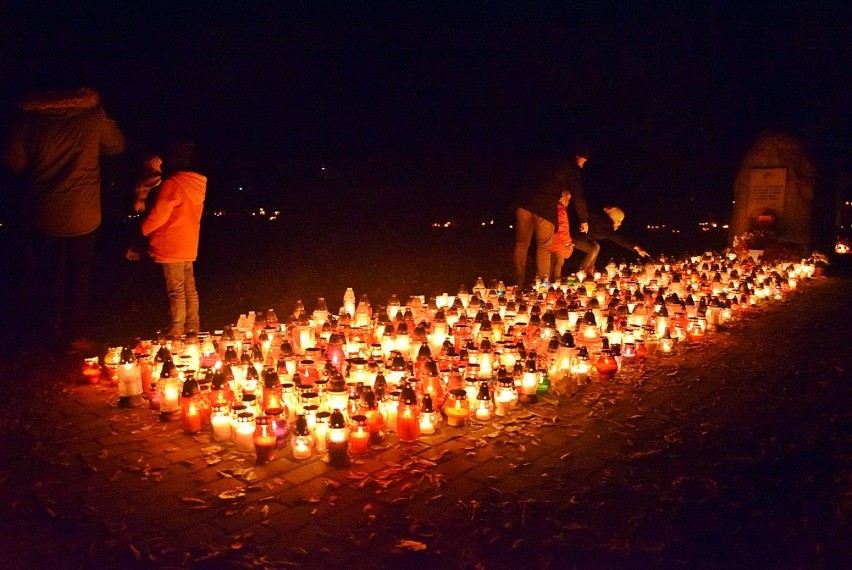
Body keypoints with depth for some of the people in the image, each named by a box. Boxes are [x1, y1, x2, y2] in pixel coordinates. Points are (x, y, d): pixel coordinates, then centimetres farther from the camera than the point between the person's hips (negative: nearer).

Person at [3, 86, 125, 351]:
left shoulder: (30, 117, -7)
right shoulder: (92, 116, -11)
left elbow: (14, 161, -1)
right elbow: (117, 145, 5)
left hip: (43, 215, 2)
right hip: (81, 216, -1)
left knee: (48, 274, 16)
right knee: (78, 276, 10)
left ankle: (56, 330, 27)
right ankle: (76, 335, 16)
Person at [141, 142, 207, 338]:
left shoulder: (172, 183, -16)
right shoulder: (197, 184, 9)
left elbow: (159, 214, -16)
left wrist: (142, 230, 0)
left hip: (171, 247, -8)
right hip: (189, 246, 8)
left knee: (176, 291, -4)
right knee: (189, 289, 12)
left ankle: (177, 331, -1)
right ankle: (192, 328, 18)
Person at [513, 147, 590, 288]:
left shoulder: (550, 162, 25)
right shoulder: (572, 170, 8)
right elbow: (578, 196, 10)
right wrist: (584, 220, 18)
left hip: (524, 203, 5)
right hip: (546, 208, -4)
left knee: (521, 245, 9)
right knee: (544, 247, 8)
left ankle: (519, 285, 9)